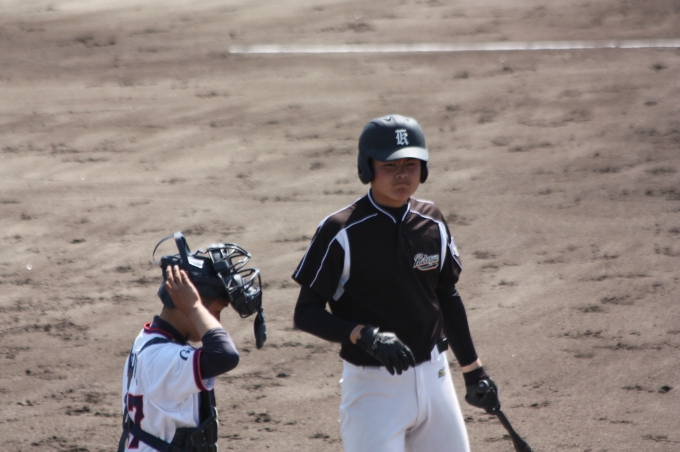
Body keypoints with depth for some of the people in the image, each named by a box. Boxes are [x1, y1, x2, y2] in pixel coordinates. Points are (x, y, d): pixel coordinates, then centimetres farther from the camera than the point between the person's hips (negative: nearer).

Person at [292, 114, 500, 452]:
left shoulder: (432, 224, 4)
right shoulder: (341, 232, -12)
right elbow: (306, 314, -11)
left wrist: (473, 370, 21)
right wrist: (366, 336, -26)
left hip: (434, 378, 6)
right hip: (372, 385, -6)